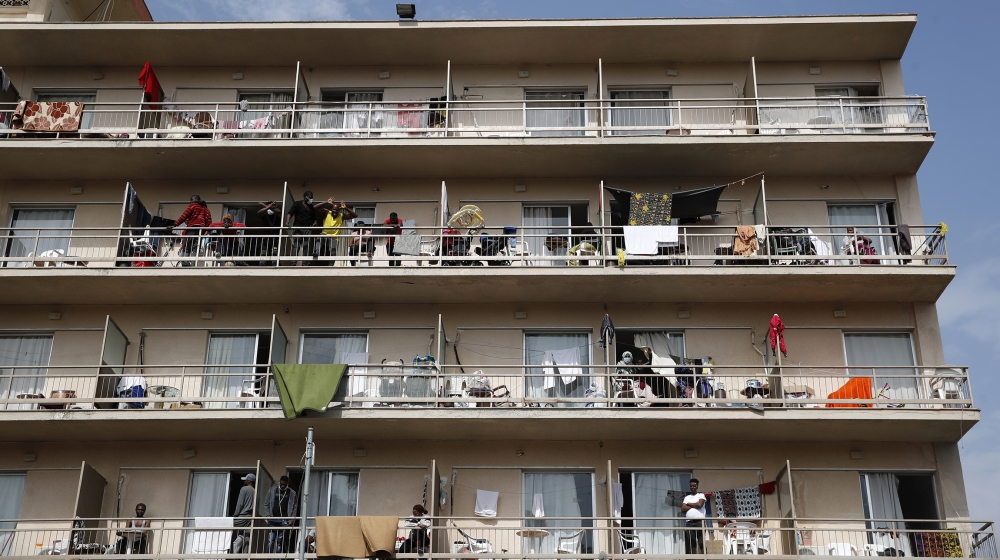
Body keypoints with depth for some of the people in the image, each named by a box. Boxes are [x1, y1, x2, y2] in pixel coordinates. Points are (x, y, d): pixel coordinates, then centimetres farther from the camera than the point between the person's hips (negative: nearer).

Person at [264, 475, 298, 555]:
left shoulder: (292, 493, 8)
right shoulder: (272, 490, 10)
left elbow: (295, 507, 6)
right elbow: (266, 504, 11)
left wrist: (291, 519, -4)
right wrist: (267, 516, 0)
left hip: (284, 521, -1)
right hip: (273, 520, 1)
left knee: (280, 542, -2)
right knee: (270, 541, -6)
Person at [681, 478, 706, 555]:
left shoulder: (701, 495, 11)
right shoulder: (686, 497, 21)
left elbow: (700, 504, -8)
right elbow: (683, 509, 7)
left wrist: (689, 504, 5)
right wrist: (694, 506, -1)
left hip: (699, 521, -4)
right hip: (689, 522, 4)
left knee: (701, 542, -9)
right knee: (691, 543, -2)